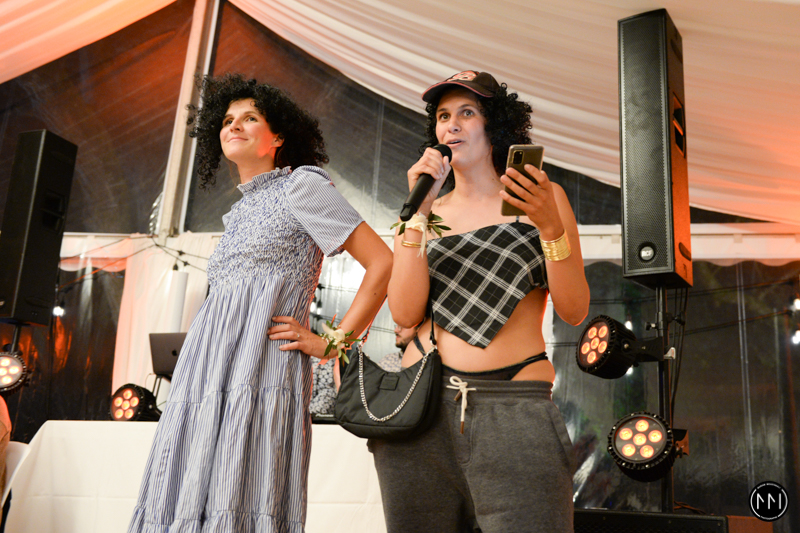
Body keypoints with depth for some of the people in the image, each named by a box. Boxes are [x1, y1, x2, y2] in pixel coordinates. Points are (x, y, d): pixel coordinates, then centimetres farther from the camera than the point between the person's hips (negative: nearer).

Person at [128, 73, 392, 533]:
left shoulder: (301, 184, 2)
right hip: (206, 380, 8)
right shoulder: (240, 211, 24)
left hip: (259, 376, -7)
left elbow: (383, 264, -6)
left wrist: (332, 343, -6)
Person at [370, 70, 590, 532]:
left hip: (515, 410, -2)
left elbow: (574, 311, 2)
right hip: (420, 405, 2)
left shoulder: (543, 197, 9)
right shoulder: (428, 211, 14)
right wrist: (419, 212, -6)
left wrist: (551, 225, -12)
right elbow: (405, 313, 0)